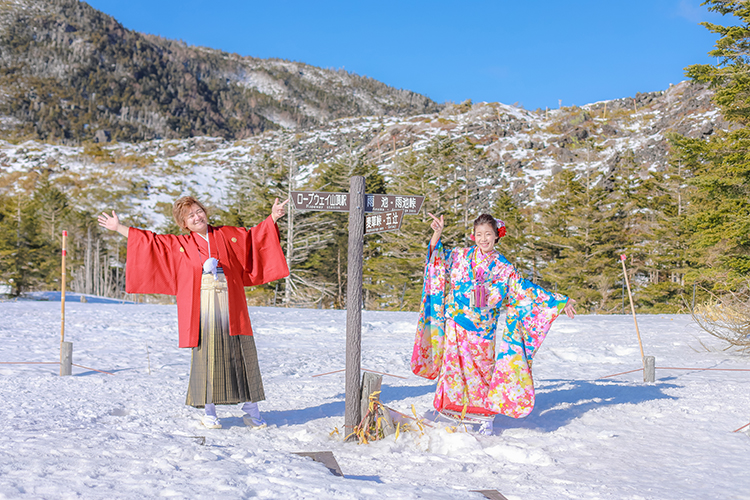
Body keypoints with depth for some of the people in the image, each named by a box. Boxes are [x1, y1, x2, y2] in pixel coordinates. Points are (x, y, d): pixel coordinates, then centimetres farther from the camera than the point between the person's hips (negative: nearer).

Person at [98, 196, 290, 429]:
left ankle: (250, 410, 5)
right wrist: (118, 227, 15)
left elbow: (255, 236, 20)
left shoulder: (229, 235, 13)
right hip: (202, 307, -1)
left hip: (230, 305, 1)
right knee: (205, 356, -2)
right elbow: (149, 241, 16)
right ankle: (209, 412, 7)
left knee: (241, 354, -2)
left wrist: (273, 218, 10)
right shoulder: (178, 244, 12)